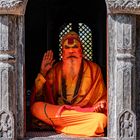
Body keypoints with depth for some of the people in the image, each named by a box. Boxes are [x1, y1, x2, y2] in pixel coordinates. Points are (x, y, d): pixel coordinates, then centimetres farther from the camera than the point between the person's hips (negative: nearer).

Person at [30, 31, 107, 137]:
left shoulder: (93, 69, 6)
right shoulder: (55, 70, 8)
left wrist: (101, 105, -11)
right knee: (36, 107, -27)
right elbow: (38, 98, 5)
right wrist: (43, 73, -4)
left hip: (88, 113, -2)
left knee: (100, 118, -32)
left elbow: (102, 98, 11)